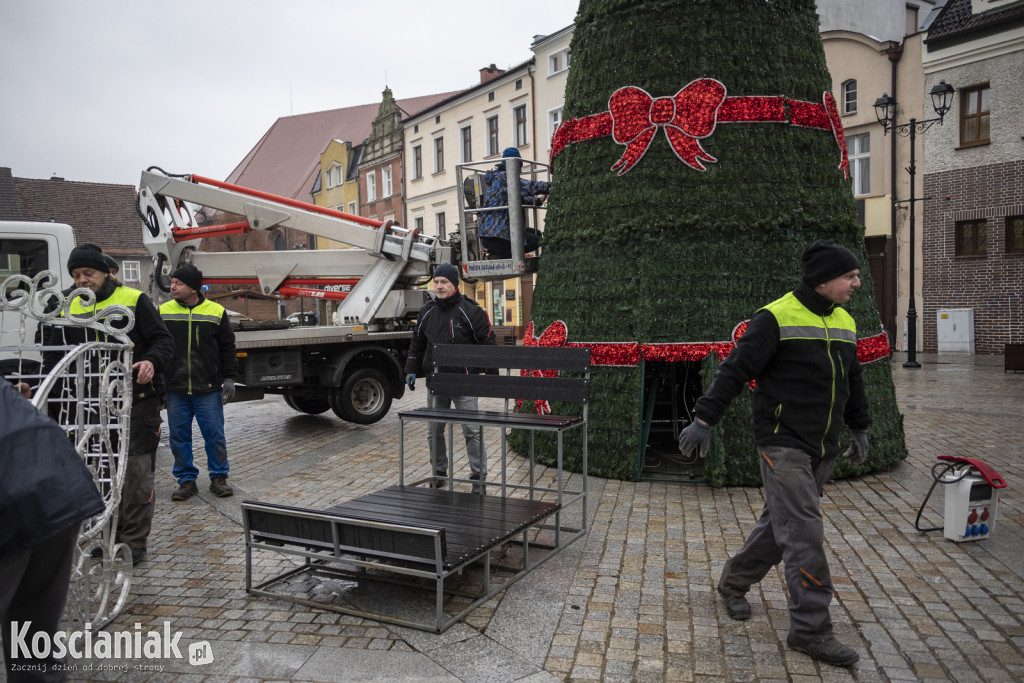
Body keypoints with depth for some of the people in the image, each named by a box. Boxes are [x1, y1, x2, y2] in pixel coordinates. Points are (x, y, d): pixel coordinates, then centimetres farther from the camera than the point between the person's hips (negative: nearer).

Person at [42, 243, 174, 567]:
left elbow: (163, 339, -3)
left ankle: (134, 542, 6)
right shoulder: (69, 310, 13)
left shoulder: (134, 300, 0)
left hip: (137, 399, -4)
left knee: (135, 470, -3)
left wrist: (152, 361, -24)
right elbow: (54, 357, 18)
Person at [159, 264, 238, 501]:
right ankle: (186, 480, 19)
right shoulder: (163, 312, 5)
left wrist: (229, 378, 0)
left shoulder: (216, 312, 1)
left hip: (208, 389, -2)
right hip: (175, 390, 2)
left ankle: (218, 477, 16)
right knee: (179, 436, 7)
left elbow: (227, 348, 6)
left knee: (214, 434, 3)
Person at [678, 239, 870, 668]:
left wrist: (859, 430, 25)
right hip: (783, 444, -8)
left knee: (781, 523, 15)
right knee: (804, 532, -8)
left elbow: (853, 382, 24)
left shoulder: (844, 323, 12)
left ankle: (733, 583, 34)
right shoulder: (776, 318, -13)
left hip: (823, 450, 8)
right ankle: (810, 629, 2)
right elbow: (736, 370, -15)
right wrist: (704, 419, -17)